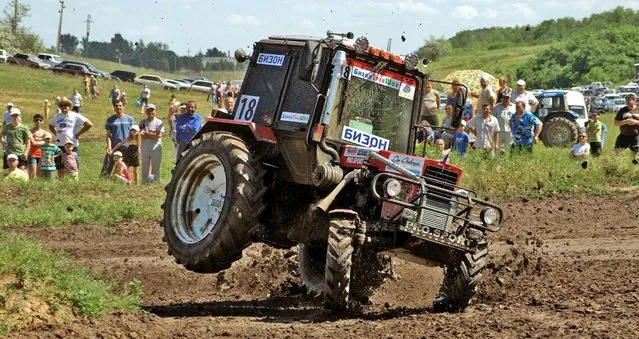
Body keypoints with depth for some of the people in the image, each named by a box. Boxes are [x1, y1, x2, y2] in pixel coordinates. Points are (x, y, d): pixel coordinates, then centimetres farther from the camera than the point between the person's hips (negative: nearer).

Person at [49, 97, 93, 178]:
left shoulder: (75, 116, -1)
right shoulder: (57, 117, 14)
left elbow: (89, 124, -7)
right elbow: (51, 126, 32)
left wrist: (78, 134, -6)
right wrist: (56, 134, 14)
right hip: (59, 145, 4)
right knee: (60, 167, 6)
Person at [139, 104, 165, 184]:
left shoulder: (159, 122, 2)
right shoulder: (142, 123, 8)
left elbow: (159, 135, -11)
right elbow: (141, 135, -4)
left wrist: (147, 133, -8)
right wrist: (154, 134, -11)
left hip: (156, 148, -2)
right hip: (145, 148, 2)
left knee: (156, 168, -2)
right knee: (144, 168, 6)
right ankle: (144, 183, 11)